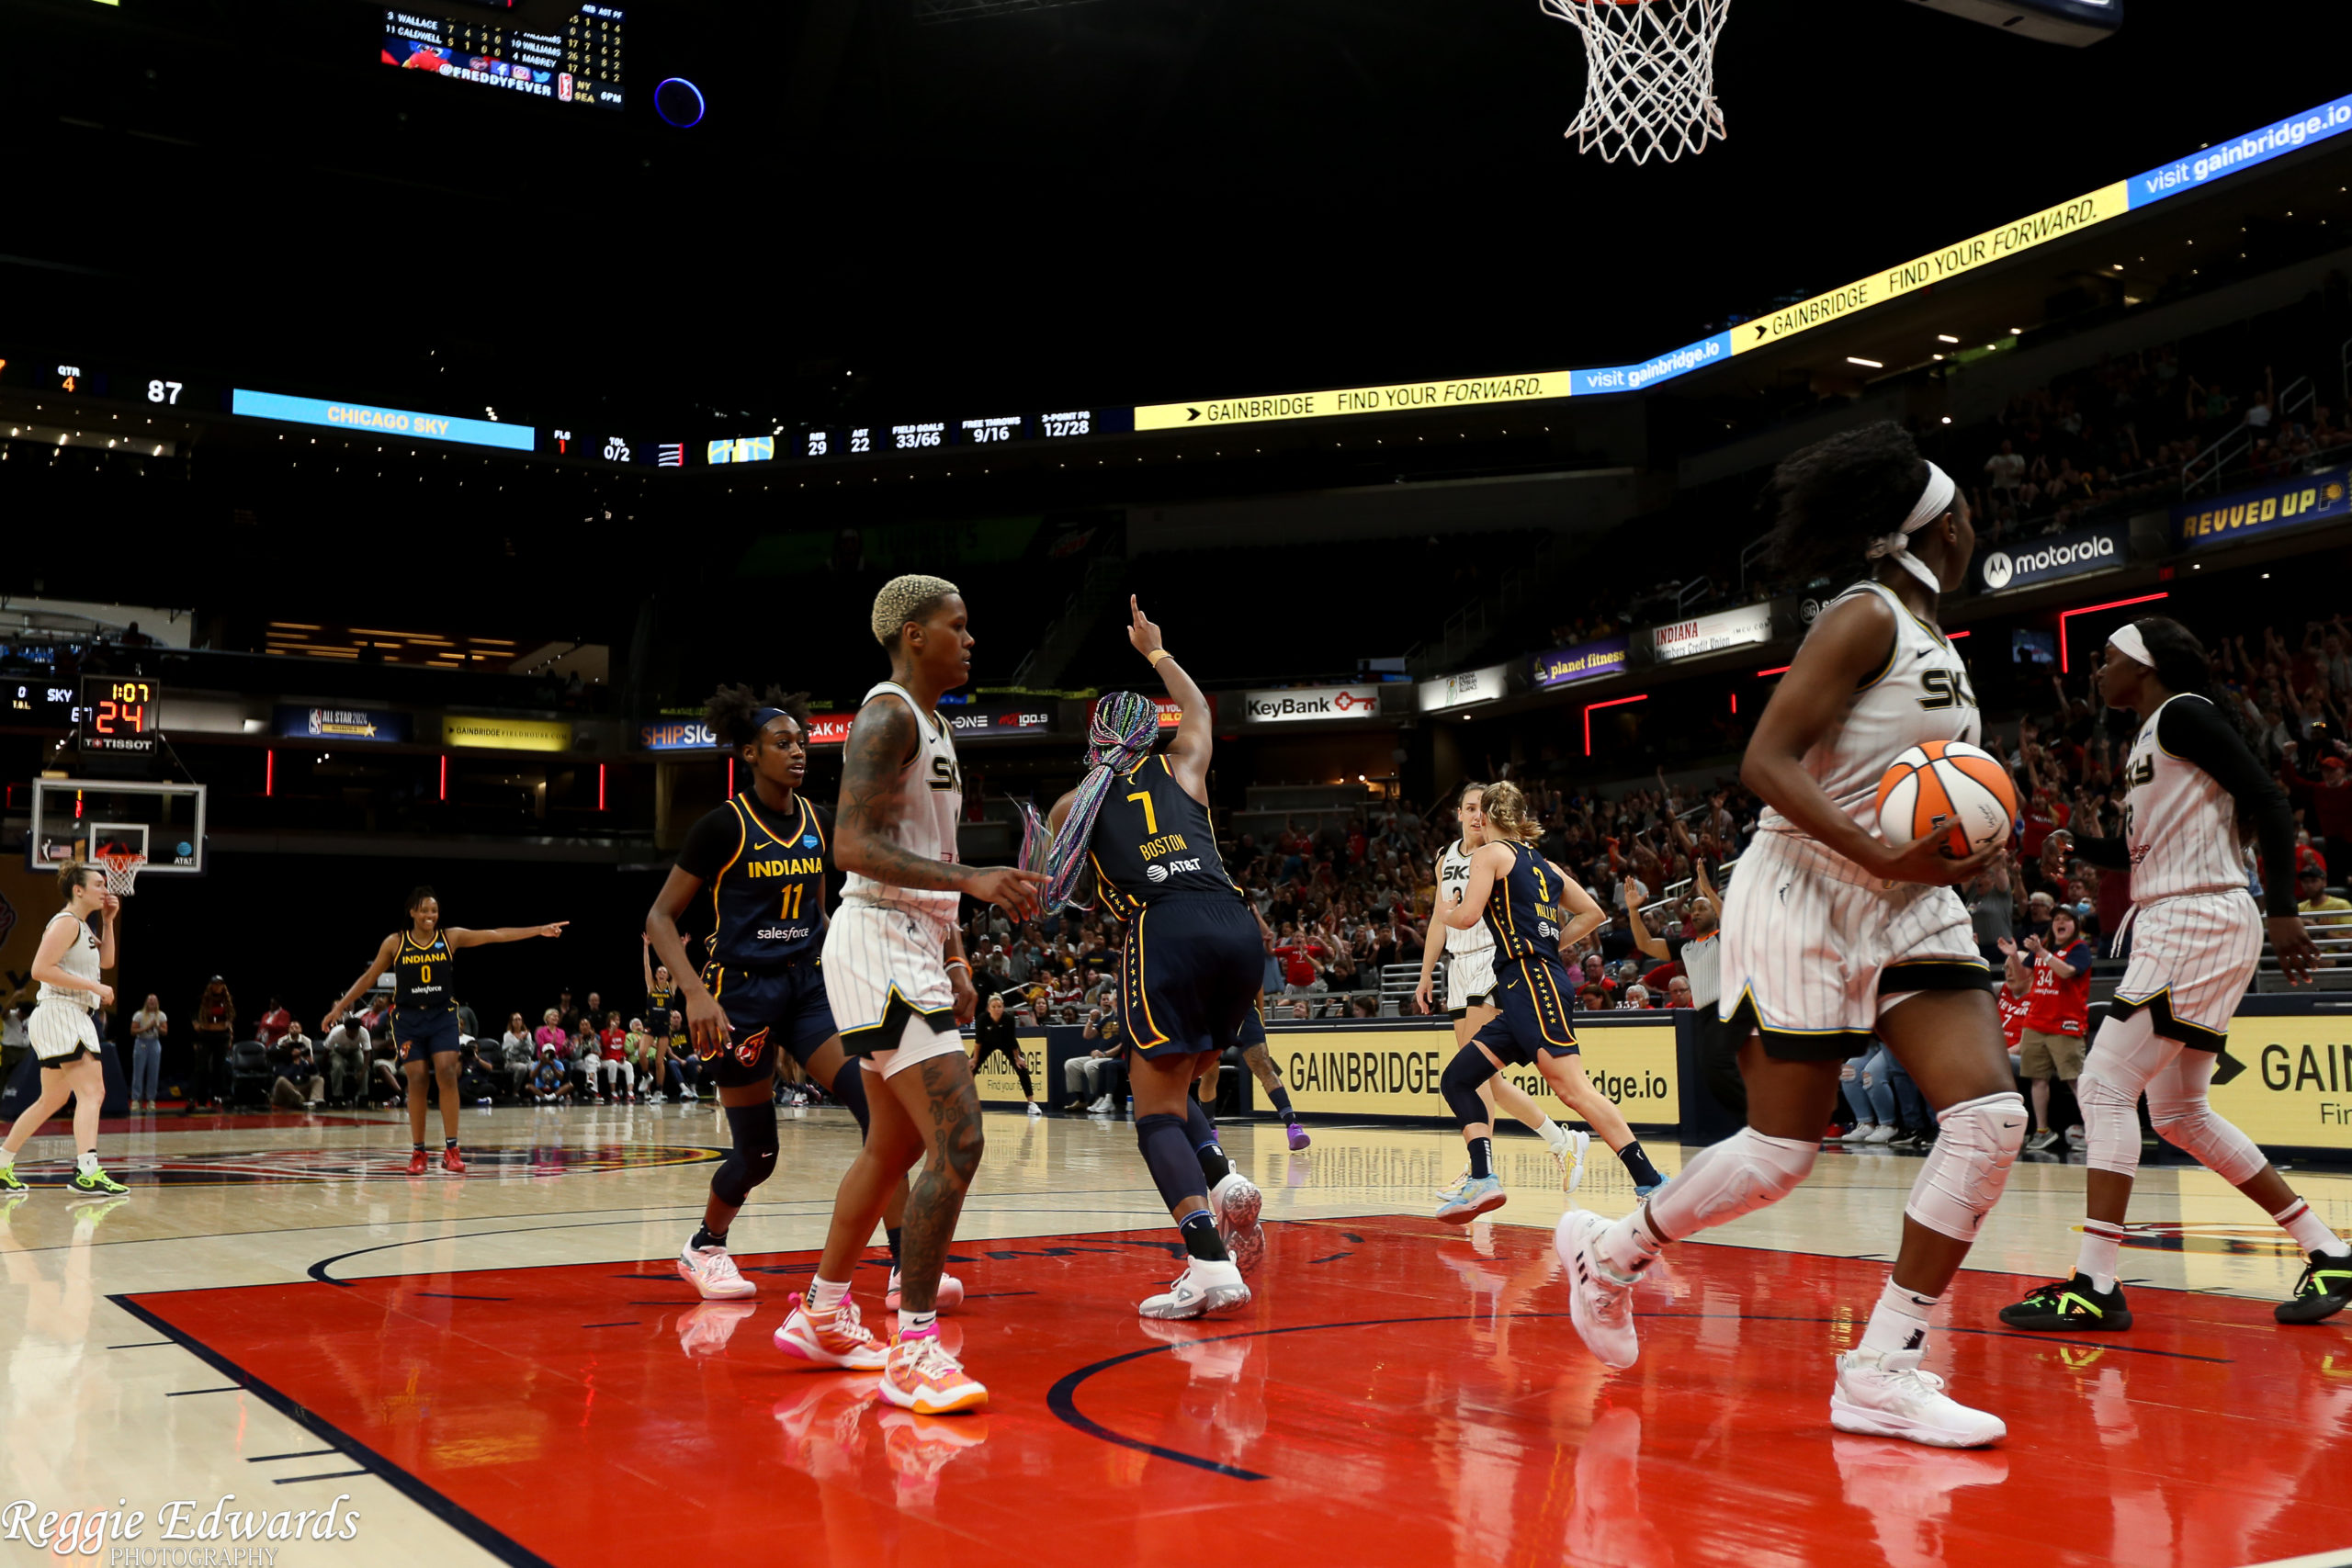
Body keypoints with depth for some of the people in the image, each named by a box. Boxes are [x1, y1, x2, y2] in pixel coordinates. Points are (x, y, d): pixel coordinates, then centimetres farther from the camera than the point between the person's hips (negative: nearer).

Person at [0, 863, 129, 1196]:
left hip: (71, 1017, 11)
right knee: (92, 1091, -19)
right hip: (60, 1014, -11)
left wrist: (108, 921, 15)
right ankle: (86, 1174, -27)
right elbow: (40, 969, -20)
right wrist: (93, 986, -19)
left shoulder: (82, 927, 19)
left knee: (52, 1100, 18)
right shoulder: (66, 922, -11)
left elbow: (106, 960, 25)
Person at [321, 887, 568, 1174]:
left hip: (442, 1015, 0)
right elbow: (369, 977, 6)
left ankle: (451, 1150, -8)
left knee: (447, 1073, -13)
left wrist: (539, 930, -15)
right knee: (417, 1080, -4)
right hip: (408, 1018, 0)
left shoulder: (451, 937, -2)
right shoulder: (395, 943, -2)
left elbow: (495, 934, -8)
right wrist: (341, 1006, 4)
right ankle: (418, 1152, 9)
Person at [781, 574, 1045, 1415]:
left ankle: (820, 1313, 33)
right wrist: (972, 879, -31)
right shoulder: (887, 716, -12)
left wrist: (954, 959, 19)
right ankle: (914, 1355, -11)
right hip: (881, 945, -11)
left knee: (894, 1146, 19)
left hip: (912, 945, 11)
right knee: (956, 1142, -16)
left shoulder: (934, 727, 19)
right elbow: (855, 847, -23)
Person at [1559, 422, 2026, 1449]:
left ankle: (1882, 1372, -5)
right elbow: (1765, 761, -19)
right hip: (1807, 895, -8)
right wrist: (1879, 854, -29)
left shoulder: (1933, 642, 16)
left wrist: (1964, 847, 5)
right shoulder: (1865, 619, -11)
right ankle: (1610, 1251, 22)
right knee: (1782, 1152, -4)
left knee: (1991, 1110, -10)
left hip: (1910, 905, 8)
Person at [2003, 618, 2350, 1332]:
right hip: (2174, 929, 10)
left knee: (2104, 1087, -13)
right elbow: (2139, 849, 28)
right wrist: (2075, 845, 9)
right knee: (2179, 1114, 14)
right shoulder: (2148, 738, 19)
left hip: (2197, 925, -10)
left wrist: (2282, 909, -21)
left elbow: (2269, 801, -16)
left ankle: (2095, 1286, -12)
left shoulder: (2183, 713, -8)